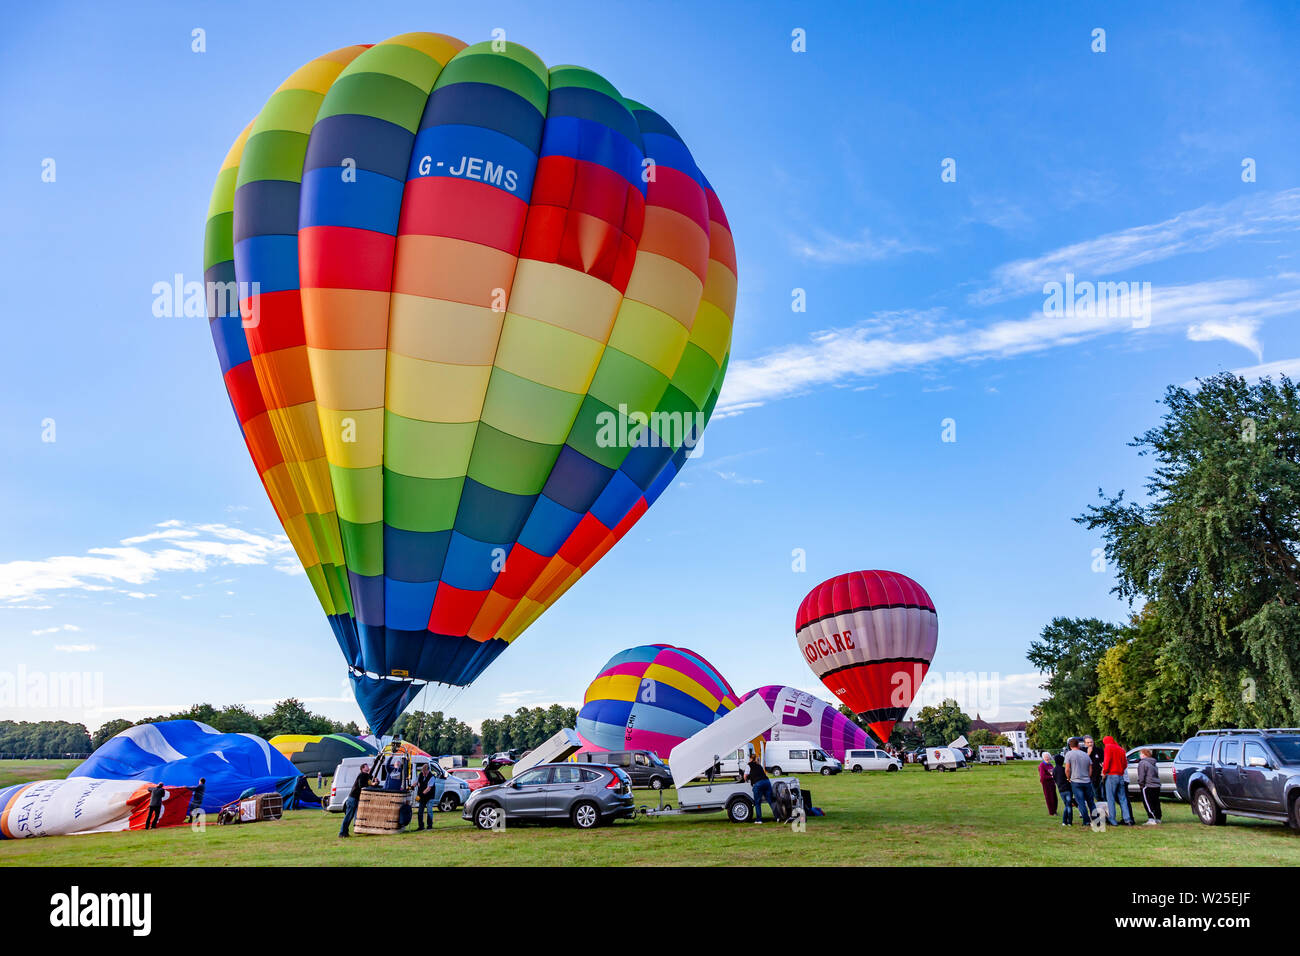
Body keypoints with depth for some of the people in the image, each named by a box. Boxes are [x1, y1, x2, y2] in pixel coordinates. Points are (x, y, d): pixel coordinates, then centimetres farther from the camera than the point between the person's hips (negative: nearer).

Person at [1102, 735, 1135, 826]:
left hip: (1111, 775, -6)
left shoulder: (1109, 747, -4)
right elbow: (1125, 764, 16)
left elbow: (1107, 760, -13)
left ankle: (1113, 820, -5)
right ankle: (1127, 819, 4)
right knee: (1122, 799, 9)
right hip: (1121, 777, 6)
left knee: (1110, 799, -3)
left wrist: (1104, 771, -2)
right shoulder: (1121, 749, 15)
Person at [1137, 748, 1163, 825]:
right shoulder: (1153, 764, 19)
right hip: (1157, 786, 9)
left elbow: (1141, 776, -14)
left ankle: (1151, 819, -13)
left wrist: (1141, 784, -3)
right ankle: (1158, 819, 19)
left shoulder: (1142, 763, -9)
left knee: (1148, 804, -7)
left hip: (1148, 786, -9)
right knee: (1156, 803, 14)